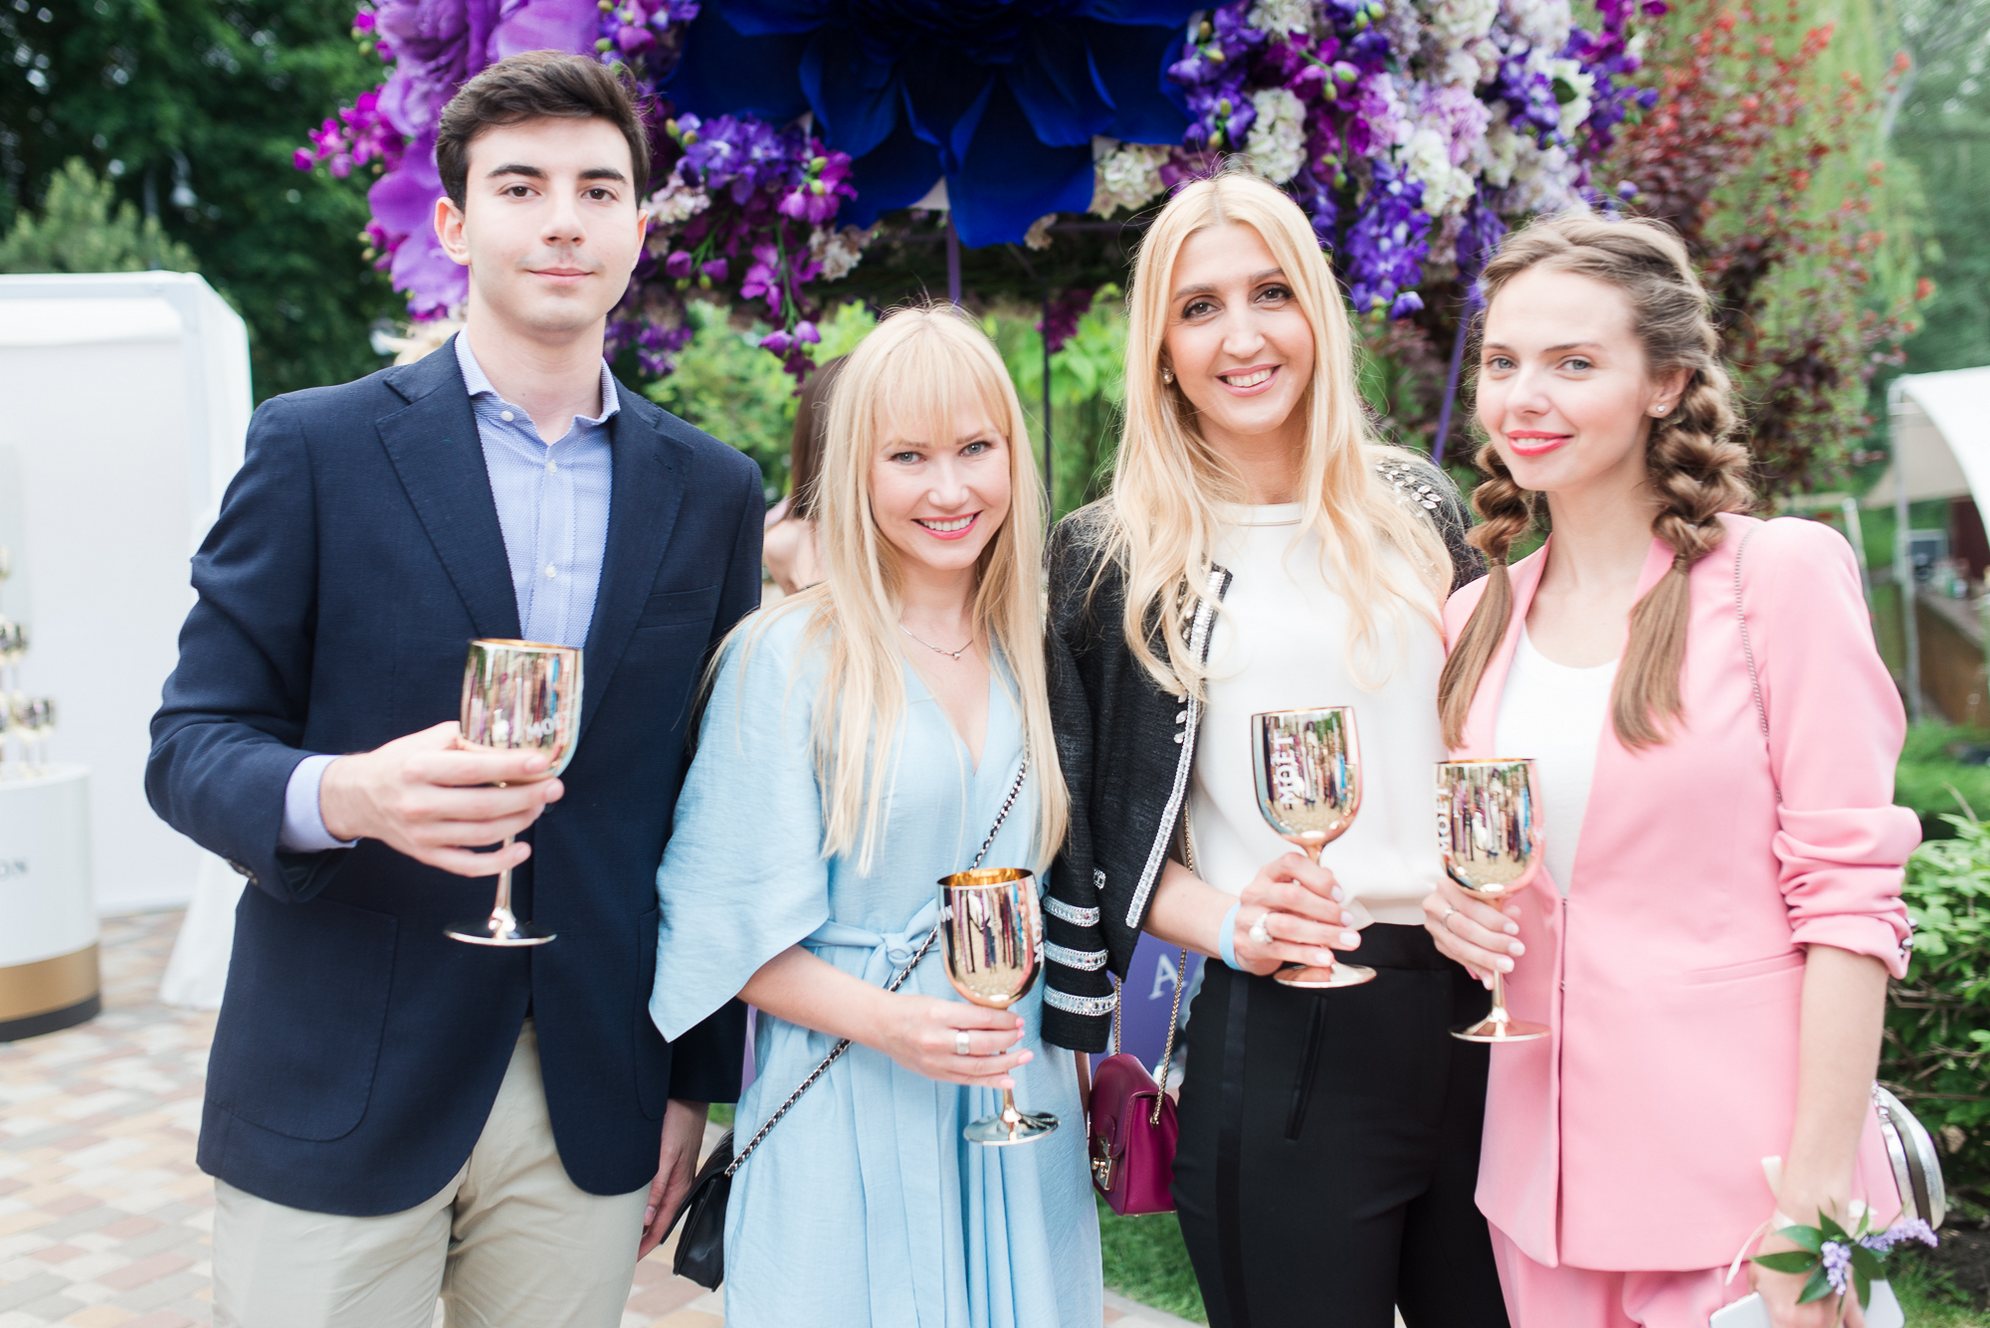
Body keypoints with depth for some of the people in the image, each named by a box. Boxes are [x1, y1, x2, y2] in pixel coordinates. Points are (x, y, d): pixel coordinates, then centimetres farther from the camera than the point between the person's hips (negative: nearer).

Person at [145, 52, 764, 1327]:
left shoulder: (713, 491, 6)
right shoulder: (317, 447, -2)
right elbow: (190, 744, -3)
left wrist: (696, 1081, 9)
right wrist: (340, 794, -25)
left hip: (596, 1103, 3)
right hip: (337, 1099, -2)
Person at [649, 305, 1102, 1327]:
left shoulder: (1036, 654, 6)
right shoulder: (787, 658, -9)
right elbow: (734, 933, -10)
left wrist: (1082, 1073, 11)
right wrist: (886, 1021, -22)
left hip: (1021, 1111, 5)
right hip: (847, 1120, -4)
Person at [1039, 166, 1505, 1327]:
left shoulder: (1416, 508, 9)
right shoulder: (1111, 562, 0)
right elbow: (1093, 837, 1)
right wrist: (1229, 923, -14)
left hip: (1474, 1011, 4)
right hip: (1276, 1044, -3)